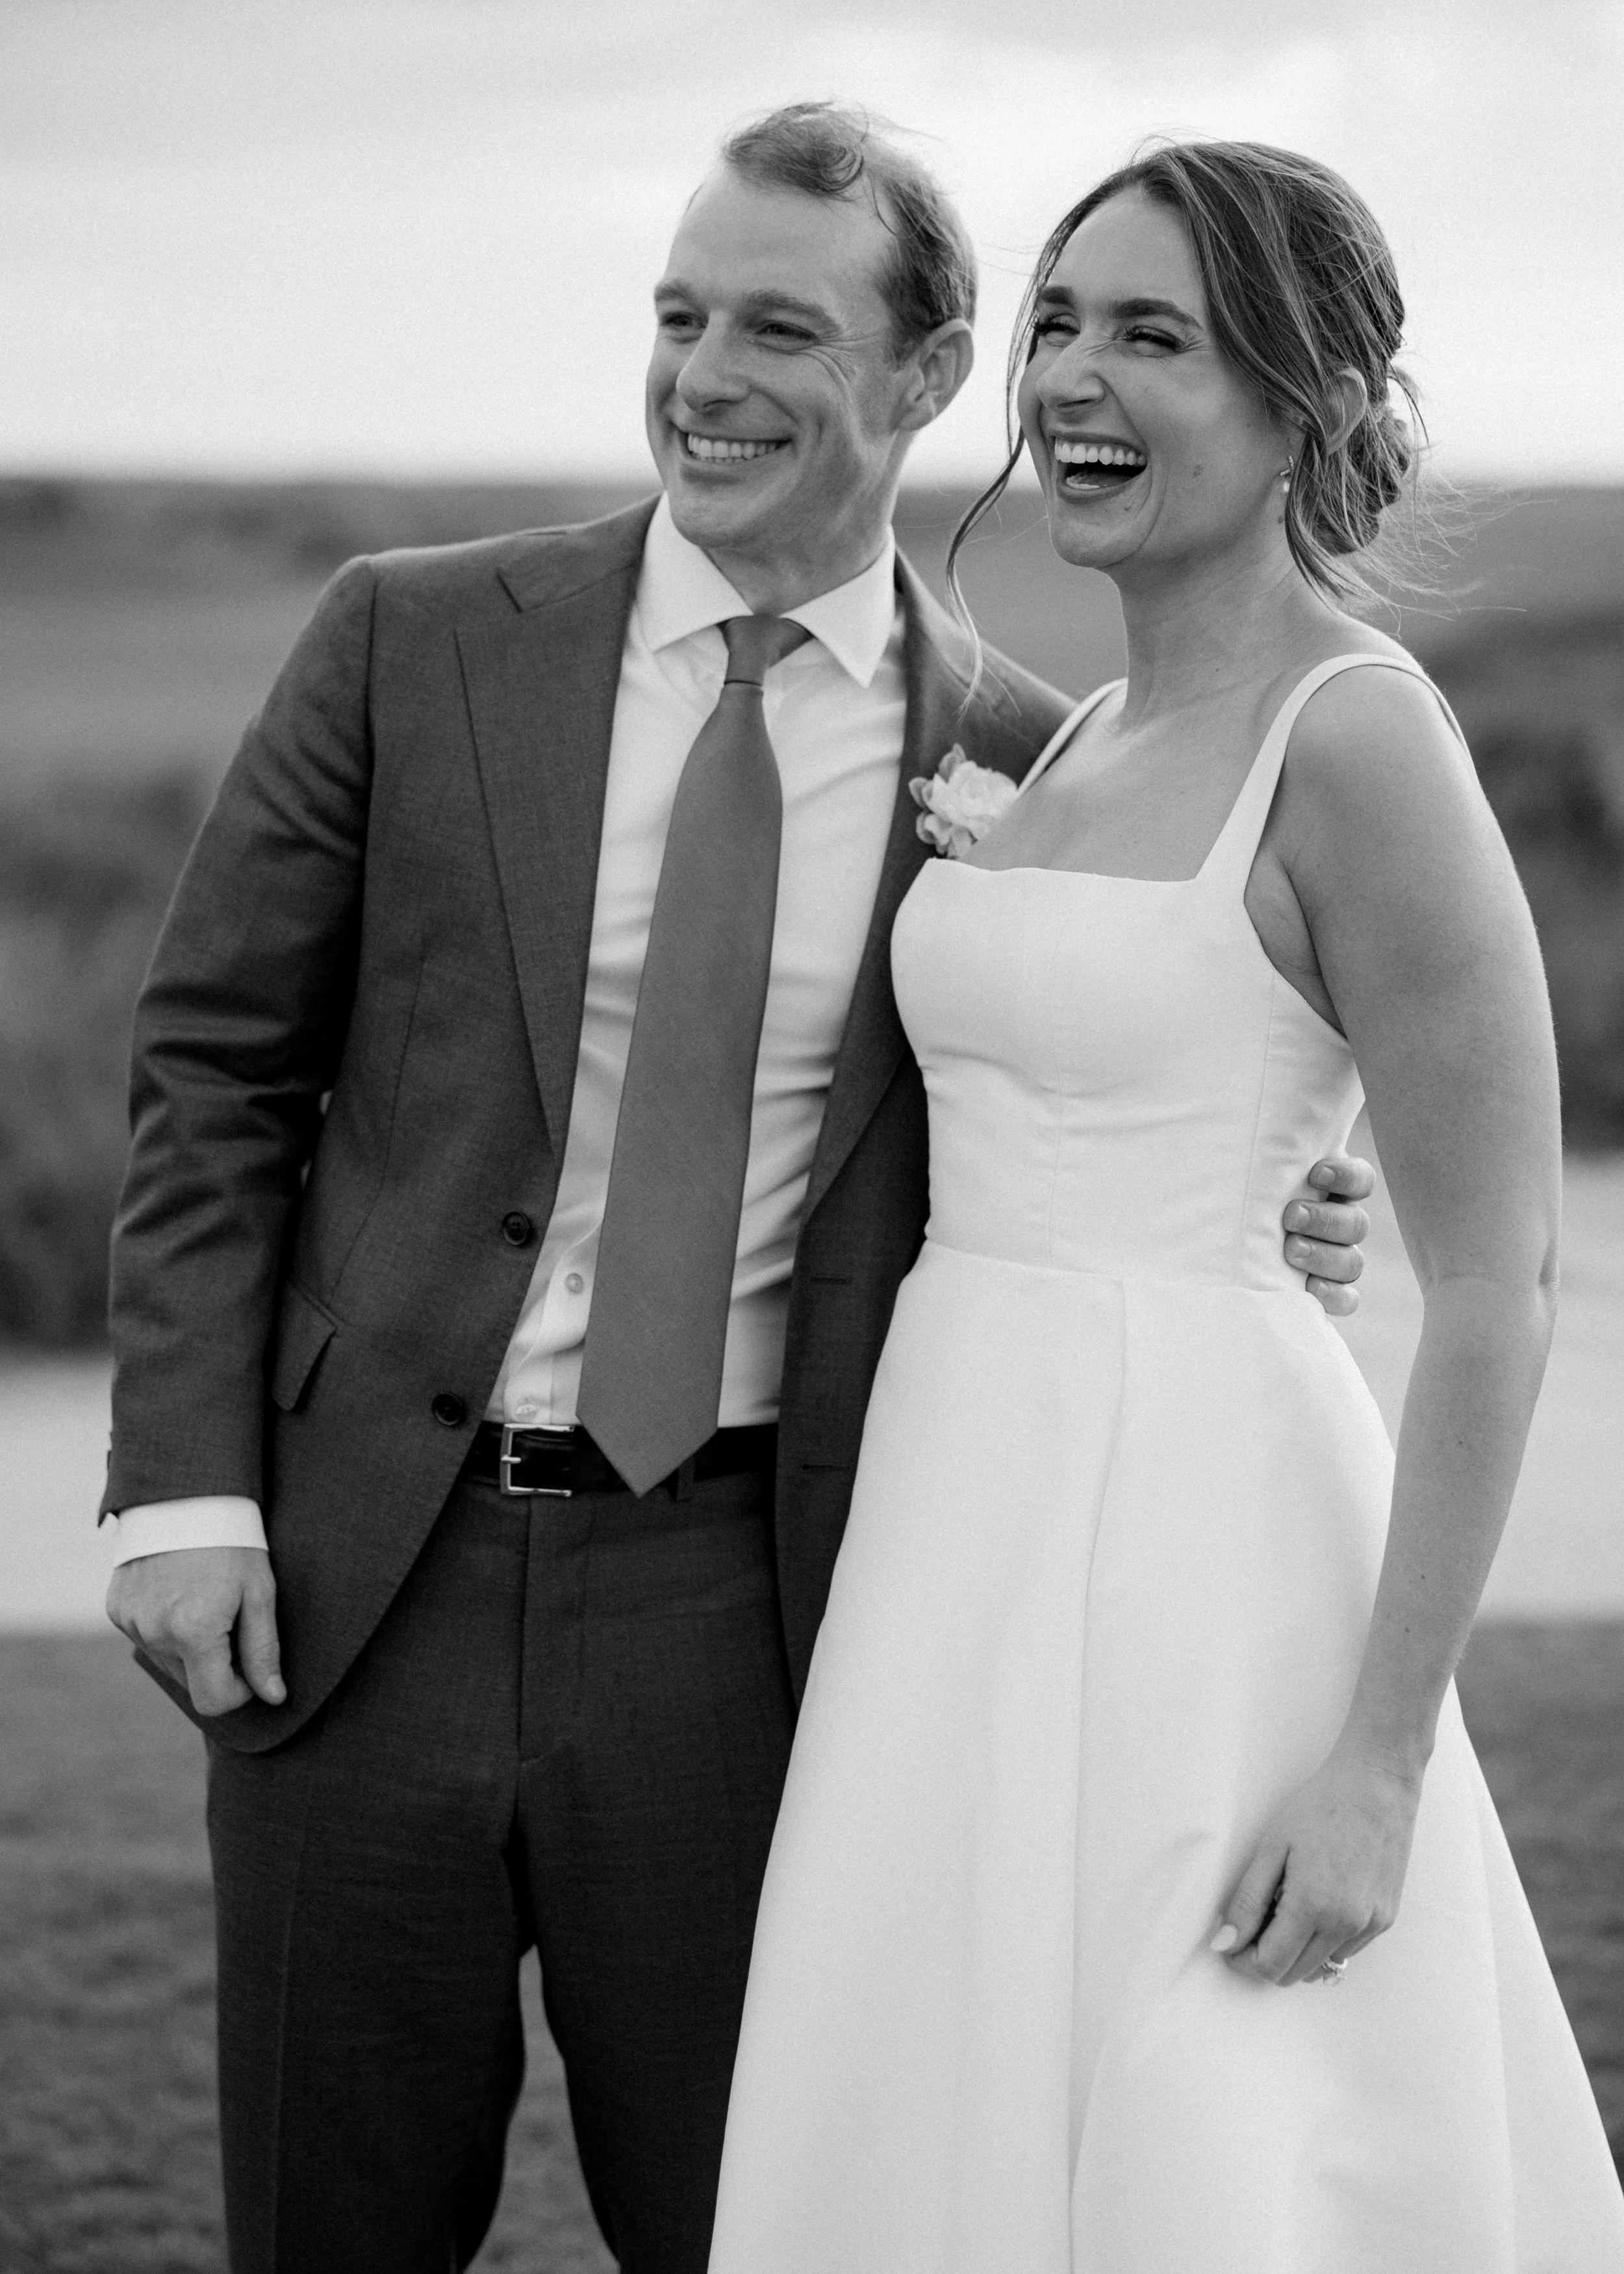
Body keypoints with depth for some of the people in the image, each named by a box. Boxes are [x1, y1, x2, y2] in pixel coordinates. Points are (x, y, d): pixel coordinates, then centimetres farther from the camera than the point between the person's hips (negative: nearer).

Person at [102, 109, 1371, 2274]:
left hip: (736, 1597, 0)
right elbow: (214, 1068, 2)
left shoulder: (1016, 760, 1)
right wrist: (186, 1482, -6)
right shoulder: (413, 642, 0)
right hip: (368, 1566, 0)